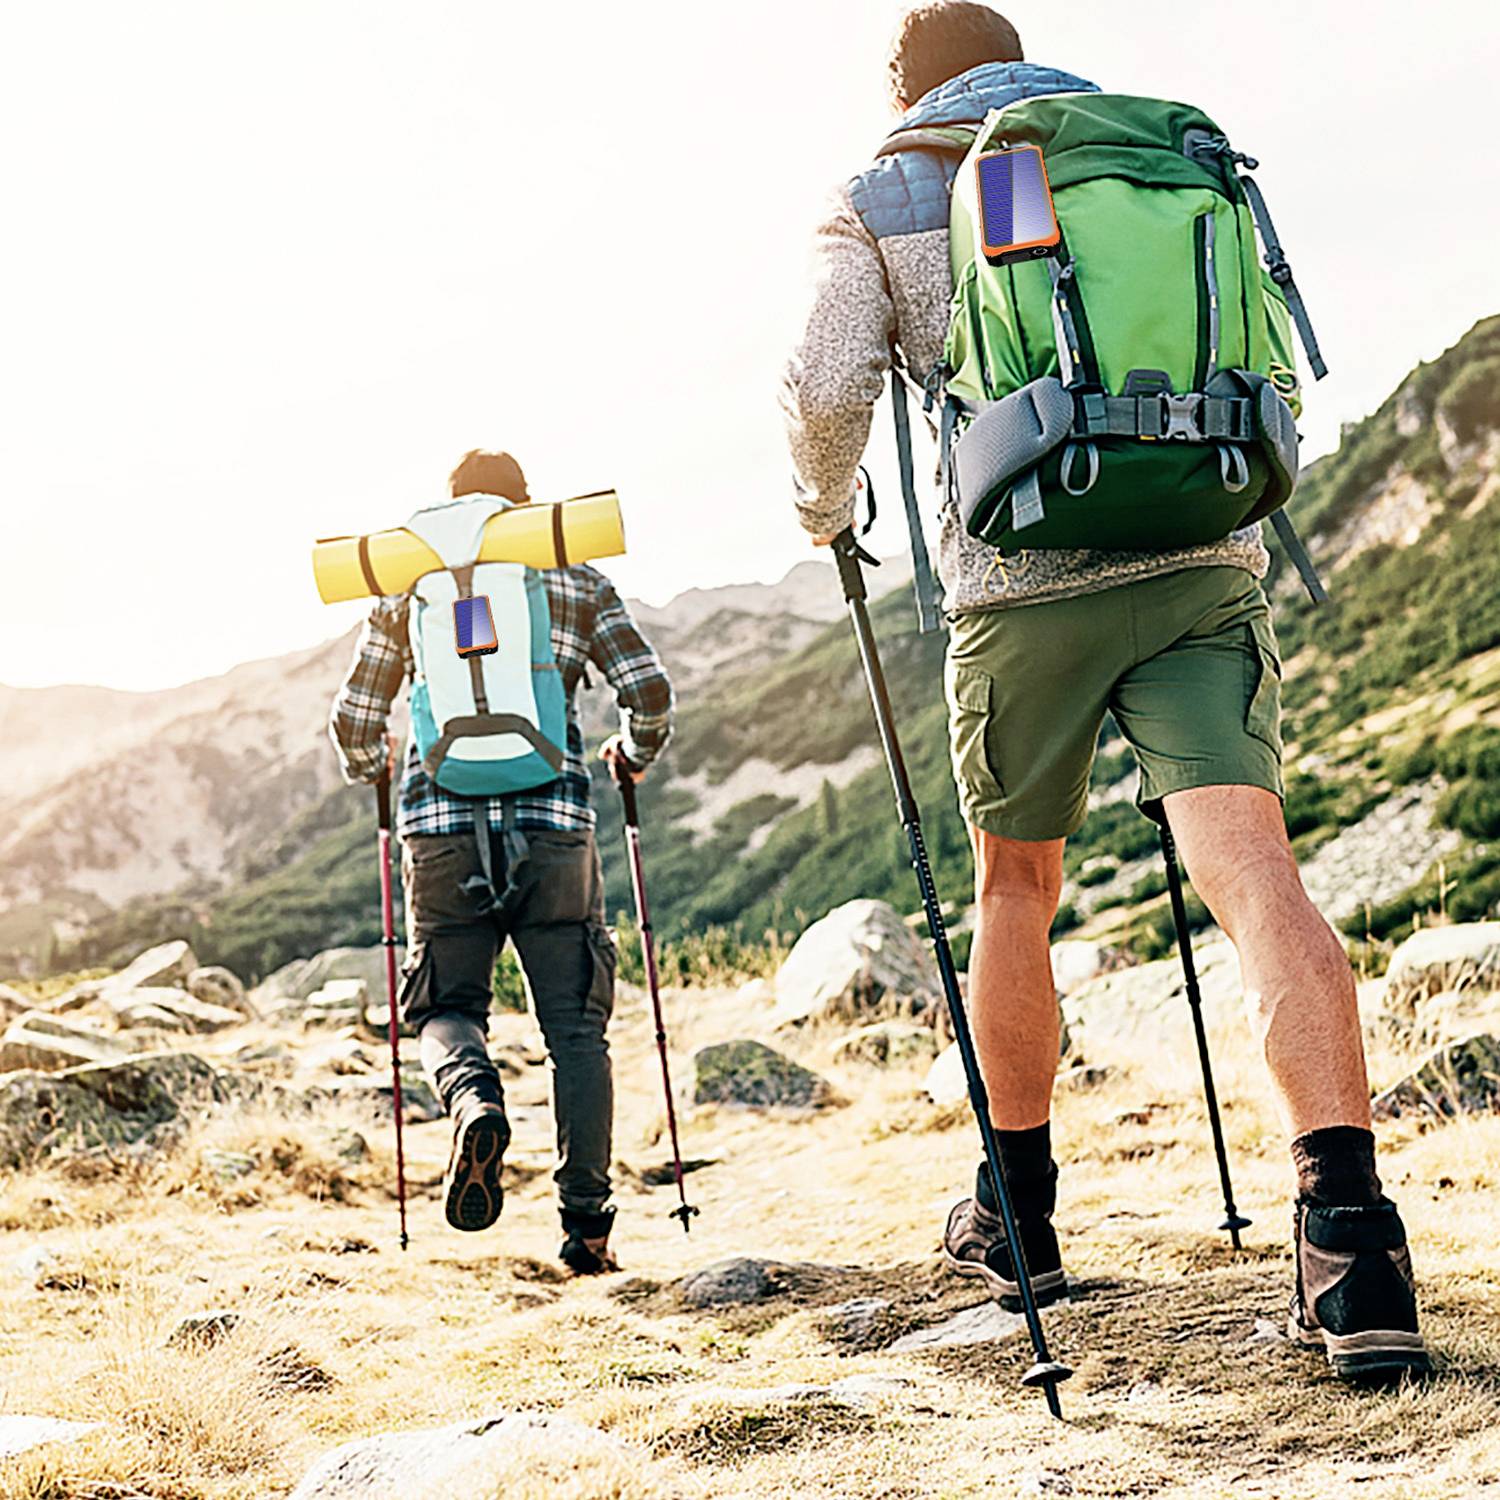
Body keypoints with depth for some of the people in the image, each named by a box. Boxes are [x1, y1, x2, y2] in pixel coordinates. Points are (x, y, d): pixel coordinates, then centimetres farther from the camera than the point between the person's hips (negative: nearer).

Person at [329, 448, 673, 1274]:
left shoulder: (406, 588, 12)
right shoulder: (578, 582, 10)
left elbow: (353, 720, 13)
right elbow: (650, 691, 1)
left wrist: (368, 769, 34)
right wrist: (634, 754, 21)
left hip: (441, 826, 1)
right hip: (553, 823, 0)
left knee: (446, 1004, 15)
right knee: (575, 1023, 7)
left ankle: (474, 1100, -18)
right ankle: (585, 1221, 1)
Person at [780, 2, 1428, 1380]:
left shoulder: (879, 203, 12)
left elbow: (827, 392, -3)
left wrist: (826, 506, 17)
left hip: (1024, 580, -1)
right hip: (1206, 558, 2)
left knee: (1018, 887, 15)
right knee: (1251, 866, -10)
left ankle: (1019, 1213, 27)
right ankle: (1349, 1225, -26)